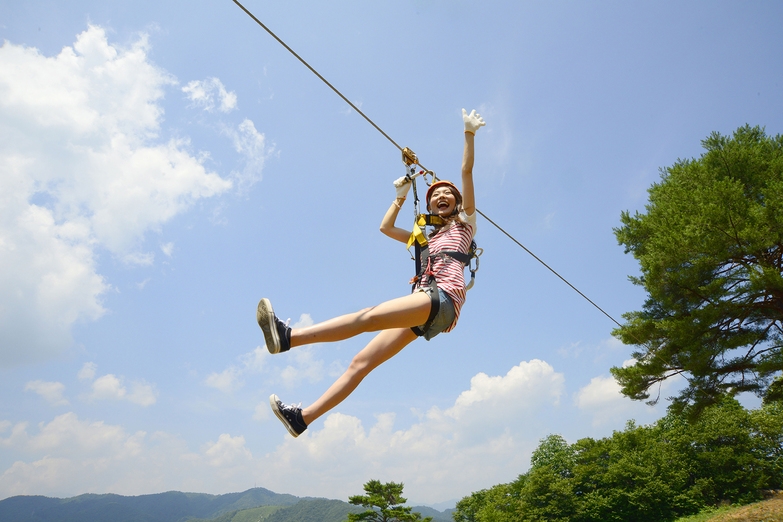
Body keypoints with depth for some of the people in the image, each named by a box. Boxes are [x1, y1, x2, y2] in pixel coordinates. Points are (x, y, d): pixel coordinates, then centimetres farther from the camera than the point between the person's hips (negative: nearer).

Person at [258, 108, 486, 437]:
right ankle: (302, 417, -8)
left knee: (368, 316, -28)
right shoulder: (426, 238, 34)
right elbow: (385, 227, 40)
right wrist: (402, 196, 41)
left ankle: (287, 337, -40)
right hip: (423, 307, 7)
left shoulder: (464, 223, 19)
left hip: (443, 299, -7)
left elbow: (466, 170, 10)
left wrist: (469, 132, 8)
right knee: (361, 362, -5)